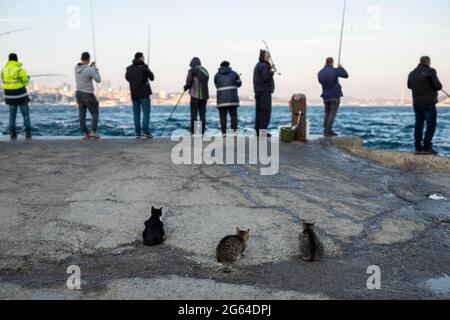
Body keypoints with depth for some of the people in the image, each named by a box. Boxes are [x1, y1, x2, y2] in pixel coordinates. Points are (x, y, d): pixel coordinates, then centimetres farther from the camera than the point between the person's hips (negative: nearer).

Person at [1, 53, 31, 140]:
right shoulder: (20, 69, -13)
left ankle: (12, 134, 9)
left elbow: (5, 81, 13)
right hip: (21, 94, -4)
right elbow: (26, 82, -7)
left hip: (9, 95, 4)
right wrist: (27, 79, 15)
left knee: (12, 115, 13)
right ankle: (27, 133, 4)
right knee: (25, 114, 7)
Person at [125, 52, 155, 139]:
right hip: (144, 93, -5)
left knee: (136, 113, 9)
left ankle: (137, 132, 8)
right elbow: (152, 78, -3)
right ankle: (145, 132, -13)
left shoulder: (129, 68, 9)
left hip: (134, 94, 6)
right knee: (146, 112, -4)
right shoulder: (144, 67, -7)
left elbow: (127, 78, 23)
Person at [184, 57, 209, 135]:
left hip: (195, 95, -5)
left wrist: (185, 88, 12)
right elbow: (205, 84, 14)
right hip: (204, 96, 5)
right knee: (202, 114, 6)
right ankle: (202, 132, 4)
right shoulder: (205, 71, 14)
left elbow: (189, 82, -8)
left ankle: (193, 133, -3)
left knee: (194, 115, -2)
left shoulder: (192, 70, -3)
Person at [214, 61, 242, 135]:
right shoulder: (233, 73, 9)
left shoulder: (217, 75, 9)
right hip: (232, 98, 0)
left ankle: (224, 133, -2)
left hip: (221, 99, 0)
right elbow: (239, 84, 21)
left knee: (223, 116, 4)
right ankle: (234, 131, -3)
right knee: (233, 115, 8)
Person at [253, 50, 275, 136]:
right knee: (265, 111, -10)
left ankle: (258, 130, 12)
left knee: (259, 111, 10)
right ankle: (262, 130, -12)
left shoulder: (258, 65, 19)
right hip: (265, 91, -10)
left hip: (259, 92, 10)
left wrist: (270, 69, 13)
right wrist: (272, 71, -10)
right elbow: (266, 77, -23)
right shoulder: (263, 66, -13)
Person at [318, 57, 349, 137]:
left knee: (327, 113, 13)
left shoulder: (320, 73, -1)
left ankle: (326, 131, 11)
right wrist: (340, 67, 14)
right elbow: (346, 75, 0)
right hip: (335, 96, -5)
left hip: (326, 96, 5)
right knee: (333, 114, -4)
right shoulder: (335, 71, -13)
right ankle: (328, 131, -9)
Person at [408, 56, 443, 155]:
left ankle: (418, 148, 8)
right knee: (431, 125, -2)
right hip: (428, 103, -6)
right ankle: (427, 148, -8)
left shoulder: (412, 73, 9)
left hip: (416, 103, 6)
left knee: (419, 125, 10)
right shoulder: (430, 71, -10)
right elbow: (438, 86, -15)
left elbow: (409, 86, 26)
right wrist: (439, 86, 7)